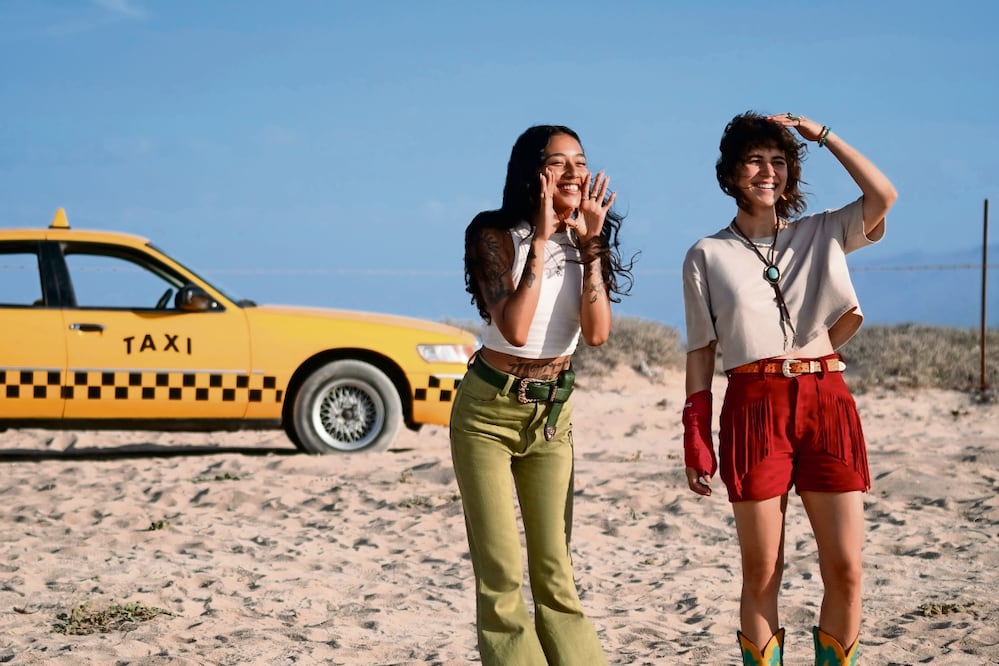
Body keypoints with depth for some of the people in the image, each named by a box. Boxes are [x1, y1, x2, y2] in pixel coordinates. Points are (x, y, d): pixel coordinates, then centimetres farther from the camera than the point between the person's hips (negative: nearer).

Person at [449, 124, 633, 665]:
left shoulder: (586, 242, 0)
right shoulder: (497, 235, -14)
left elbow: (597, 332, -13)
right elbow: (513, 328, -27)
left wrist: (590, 244, -17)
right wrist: (541, 239, -26)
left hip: (552, 412, 4)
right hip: (488, 411, -4)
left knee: (555, 573, 5)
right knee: (501, 575, -4)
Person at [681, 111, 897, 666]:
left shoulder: (821, 234, 13)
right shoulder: (707, 255, 9)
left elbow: (883, 196, -3)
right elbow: (700, 352, 7)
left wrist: (821, 135, 5)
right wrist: (696, 440, -1)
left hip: (827, 405, 2)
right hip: (754, 407, -2)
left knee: (845, 570, -3)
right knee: (762, 574, -1)